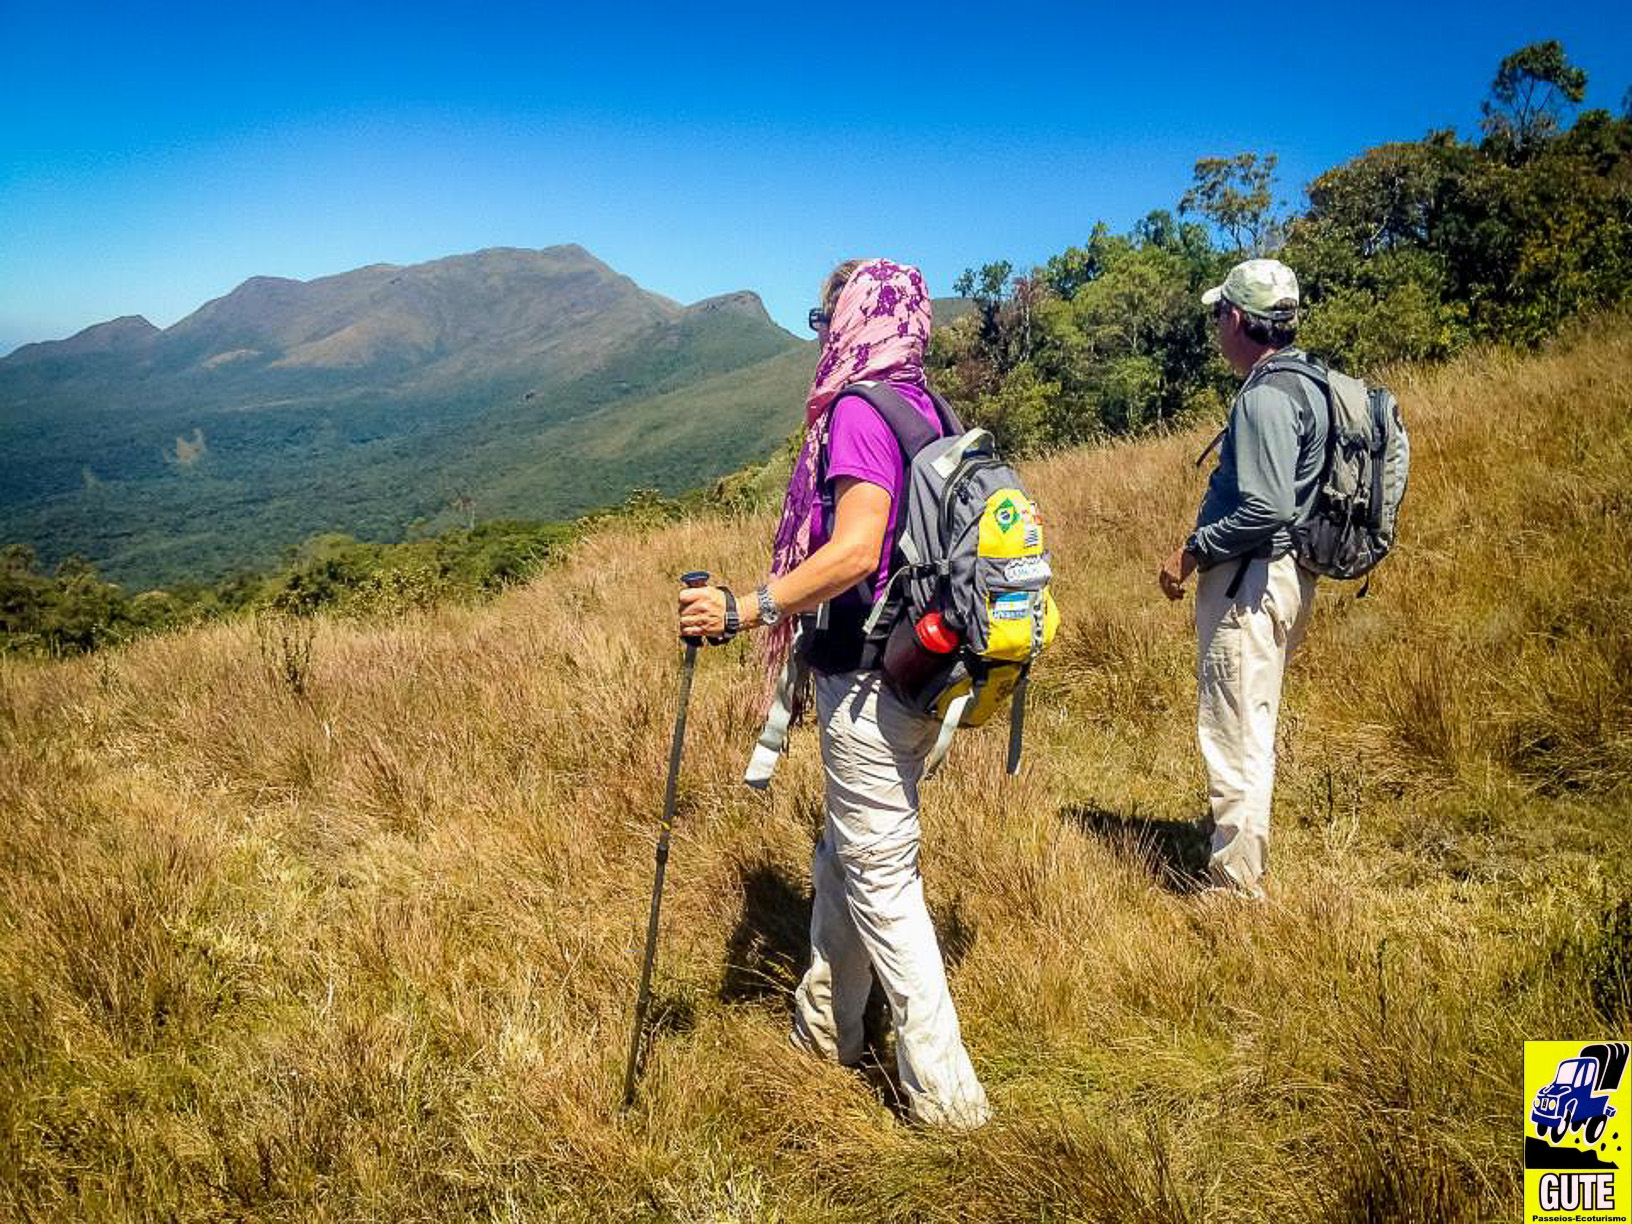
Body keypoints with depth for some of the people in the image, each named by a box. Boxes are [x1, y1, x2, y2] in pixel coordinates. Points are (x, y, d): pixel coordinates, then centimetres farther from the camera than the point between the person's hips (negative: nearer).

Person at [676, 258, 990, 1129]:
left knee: (880, 875, 1)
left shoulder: (858, 410, -16)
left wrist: (744, 611, -25)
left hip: (870, 677, -9)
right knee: (848, 850, 21)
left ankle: (944, 1090, 11)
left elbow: (855, 550, -28)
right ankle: (823, 1024, 38)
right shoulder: (926, 408, 10)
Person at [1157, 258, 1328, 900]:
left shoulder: (1266, 396, -19)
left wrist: (1192, 552, -16)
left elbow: (1268, 508, -28)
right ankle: (1242, 865, 33)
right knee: (1250, 733, 20)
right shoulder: (1306, 385, 14)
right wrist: (1205, 541, 16)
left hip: (1249, 581, -11)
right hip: (1284, 575, 11)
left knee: (1235, 739, -3)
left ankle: (1236, 889, 6)